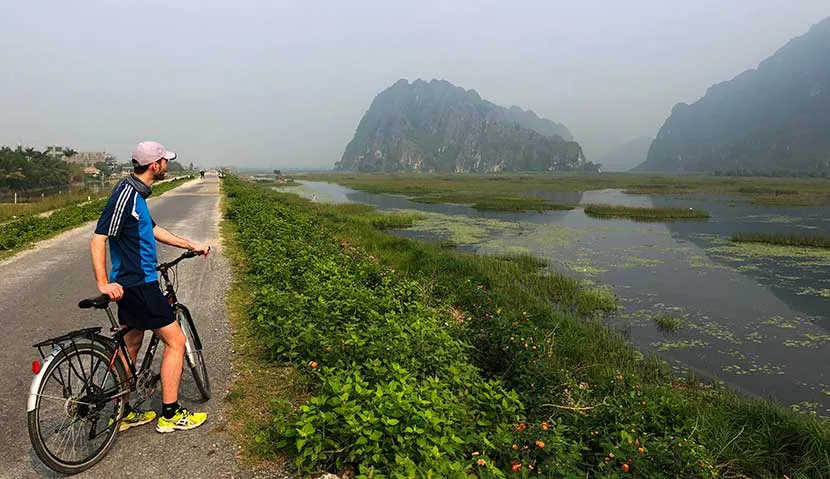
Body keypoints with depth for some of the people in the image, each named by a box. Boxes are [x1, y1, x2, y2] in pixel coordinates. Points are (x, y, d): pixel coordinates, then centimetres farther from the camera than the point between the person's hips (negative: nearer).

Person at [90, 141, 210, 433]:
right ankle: (170, 414, 10)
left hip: (133, 282, 10)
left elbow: (152, 229, 24)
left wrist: (190, 245, 26)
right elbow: (98, 239, -23)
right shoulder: (126, 193, -20)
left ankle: (123, 414, 29)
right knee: (175, 341, -1)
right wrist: (103, 283, -27)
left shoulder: (136, 193, 11)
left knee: (131, 346, 17)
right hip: (138, 285, -10)